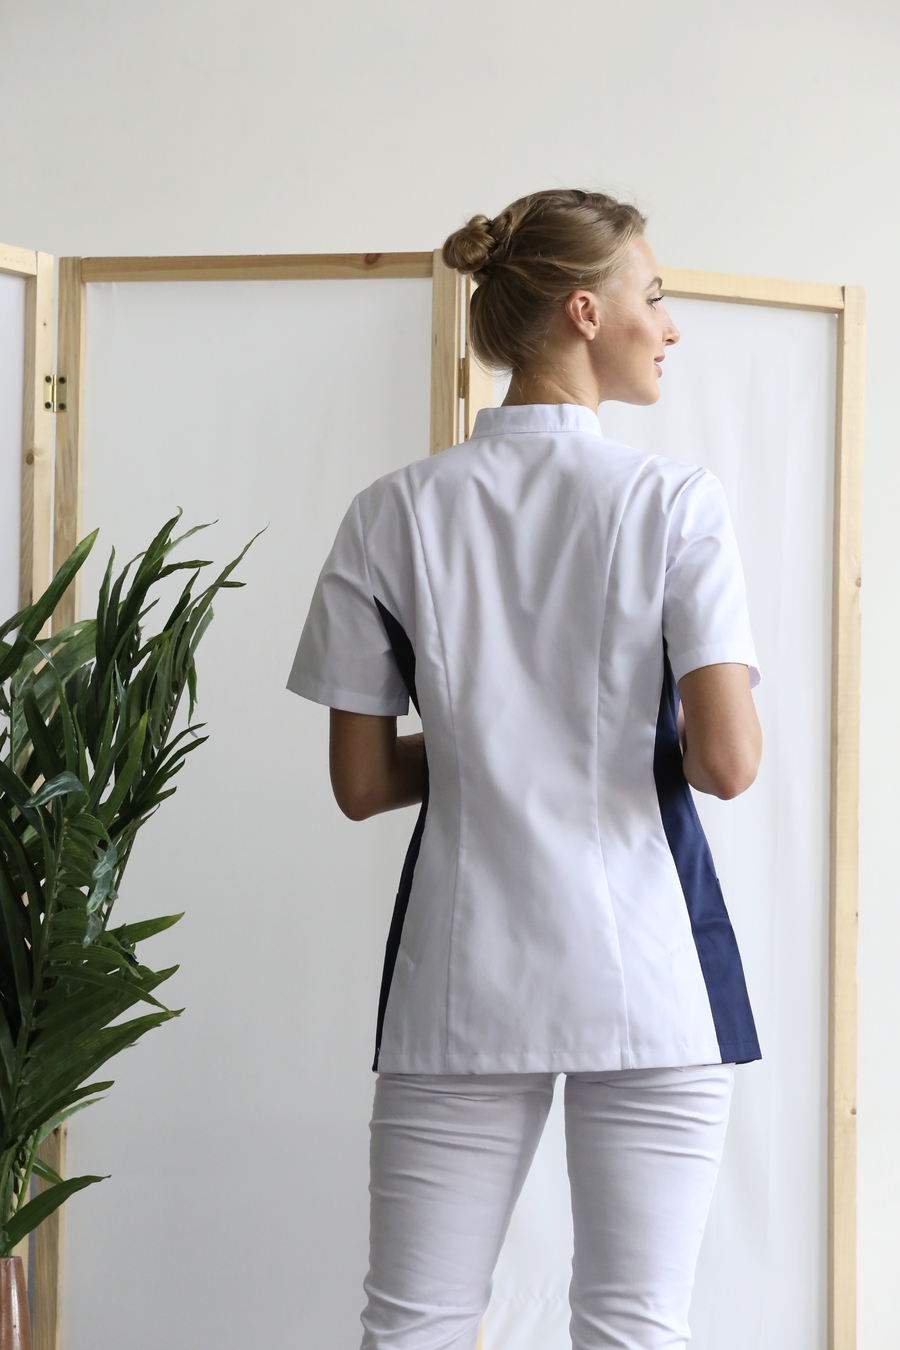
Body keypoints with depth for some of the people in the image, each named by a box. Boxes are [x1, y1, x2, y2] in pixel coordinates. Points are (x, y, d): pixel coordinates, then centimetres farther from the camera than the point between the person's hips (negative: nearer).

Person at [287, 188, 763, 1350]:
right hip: (647, 977, -2)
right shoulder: (674, 501, -5)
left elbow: (361, 783, 4)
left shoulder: (394, 514, 2)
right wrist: (639, 742, 9)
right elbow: (727, 760, -13)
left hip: (463, 979, 3)